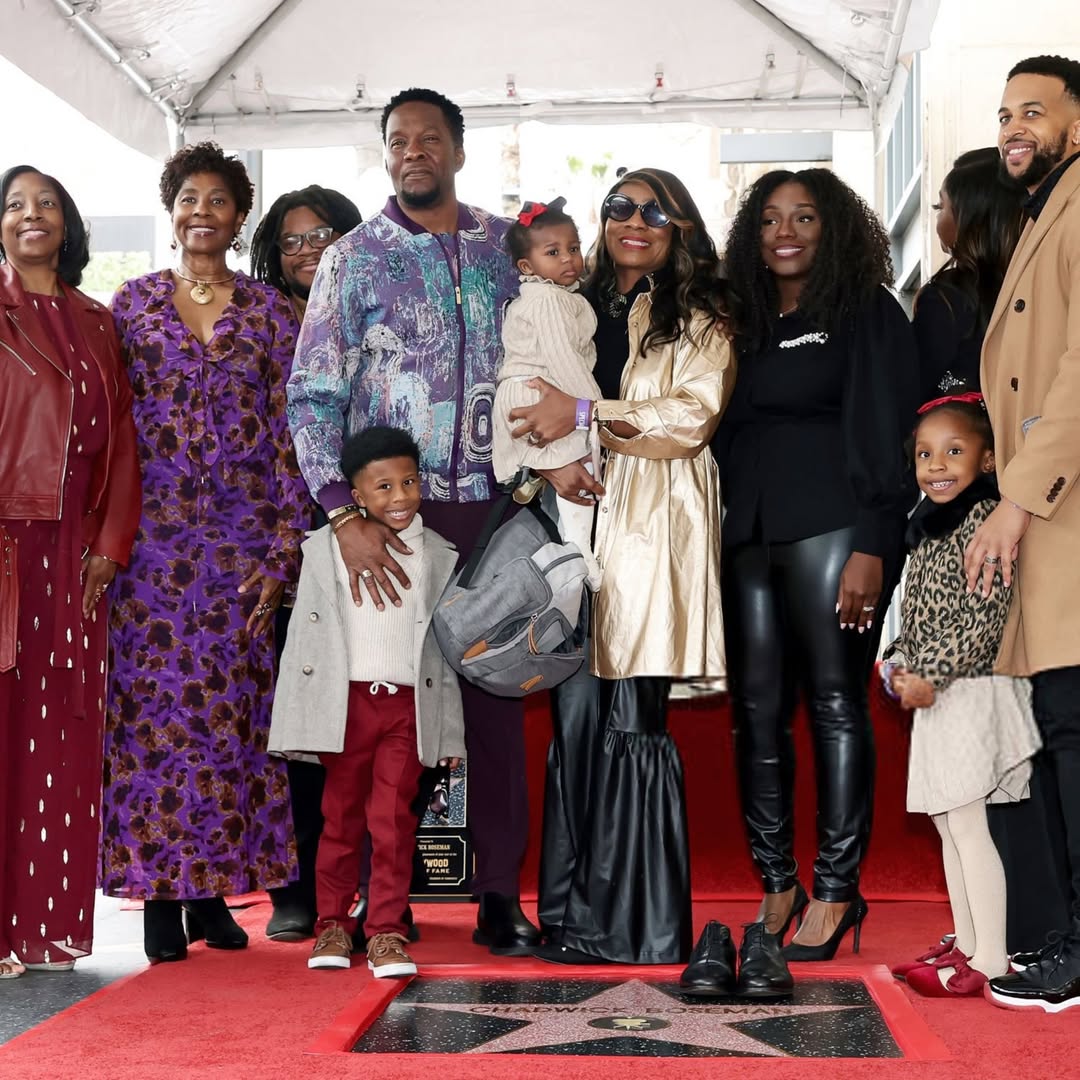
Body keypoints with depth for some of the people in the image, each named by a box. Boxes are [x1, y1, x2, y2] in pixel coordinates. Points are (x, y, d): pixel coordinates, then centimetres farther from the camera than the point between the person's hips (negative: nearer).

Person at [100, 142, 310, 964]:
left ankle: (213, 884, 12)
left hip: (241, 539, 0)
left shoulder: (270, 312, 7)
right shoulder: (133, 303, 8)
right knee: (153, 701, -2)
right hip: (150, 534, 0)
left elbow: (290, 432, 3)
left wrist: (284, 549, -4)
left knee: (230, 706, 1)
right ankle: (158, 890, 5)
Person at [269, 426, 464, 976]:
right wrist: (296, 717, 1)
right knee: (341, 816, 9)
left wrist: (451, 733, 7)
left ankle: (386, 932, 5)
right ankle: (334, 923, 21)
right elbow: (304, 632, 5)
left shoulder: (438, 555, 8)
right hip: (345, 702, 0)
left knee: (393, 819, -2)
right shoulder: (324, 547, 4)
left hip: (409, 705, 0)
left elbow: (447, 646, 9)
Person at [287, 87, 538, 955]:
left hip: (490, 503, 2)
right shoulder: (354, 258, 4)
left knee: (496, 688, 2)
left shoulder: (505, 246, 11)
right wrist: (344, 513, -12)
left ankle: (500, 893, 9)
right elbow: (312, 395, -2)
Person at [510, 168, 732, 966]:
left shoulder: (698, 318, 8)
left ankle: (647, 927, 0)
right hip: (574, 521, 4)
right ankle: (576, 920, 7)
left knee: (634, 722, -8)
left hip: (651, 531, -4)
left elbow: (693, 414, -7)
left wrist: (583, 413, -14)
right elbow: (531, 411, 17)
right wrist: (551, 458, -4)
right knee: (575, 717, 0)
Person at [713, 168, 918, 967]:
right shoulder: (744, 323, 19)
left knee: (835, 701, -5)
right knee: (757, 707, 2)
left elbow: (886, 434, -5)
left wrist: (872, 547, -14)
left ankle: (836, 889, 0)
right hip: (747, 530, 6)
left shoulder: (867, 312, 4)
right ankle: (776, 882, 9)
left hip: (831, 529, -5)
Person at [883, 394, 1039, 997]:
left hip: (974, 693, -9)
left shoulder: (984, 518, -12)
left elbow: (985, 618, -20)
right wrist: (900, 664, 6)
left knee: (970, 826, -8)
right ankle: (968, 944, 23)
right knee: (949, 827, 14)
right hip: (937, 700, 9)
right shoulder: (930, 528, 15)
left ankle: (992, 959, -4)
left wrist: (930, 675, -19)